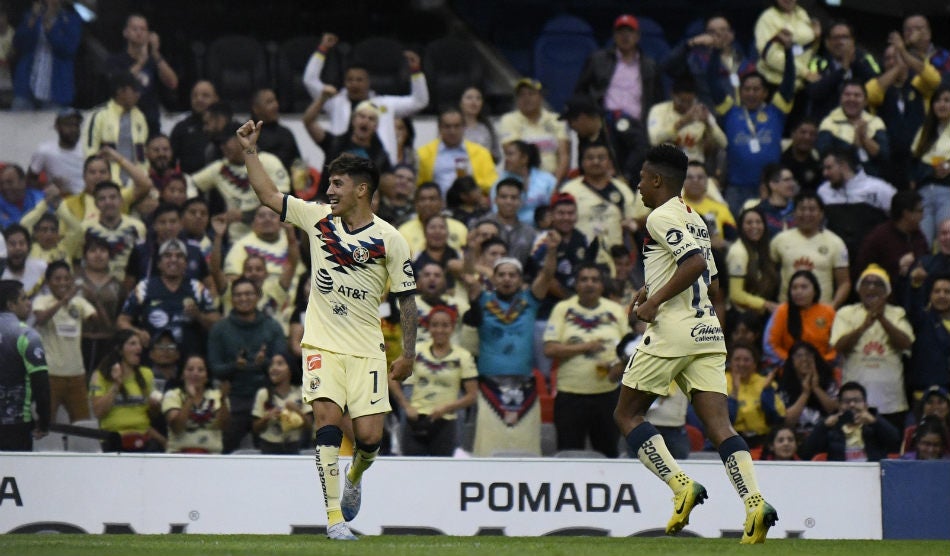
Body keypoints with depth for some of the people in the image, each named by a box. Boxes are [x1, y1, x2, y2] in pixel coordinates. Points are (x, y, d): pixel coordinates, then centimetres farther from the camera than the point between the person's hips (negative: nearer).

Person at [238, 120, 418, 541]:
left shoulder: (389, 240, -4)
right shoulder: (318, 219, 4)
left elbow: (407, 298, 0)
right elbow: (268, 195, 9)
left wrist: (408, 355, -3)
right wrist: (250, 152, 1)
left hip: (366, 351, -1)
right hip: (322, 345, 1)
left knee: (369, 436, -5)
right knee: (328, 417, -18)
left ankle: (354, 478, 32)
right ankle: (334, 517, -16)